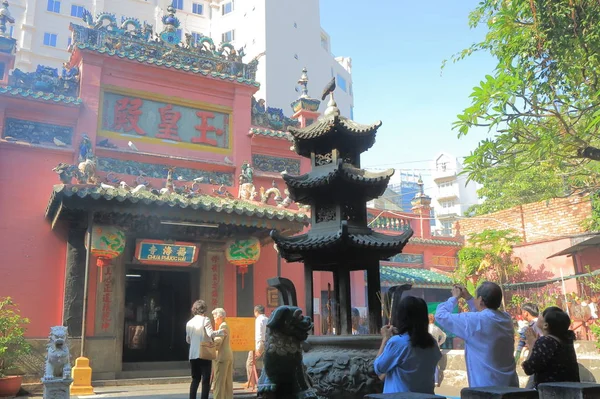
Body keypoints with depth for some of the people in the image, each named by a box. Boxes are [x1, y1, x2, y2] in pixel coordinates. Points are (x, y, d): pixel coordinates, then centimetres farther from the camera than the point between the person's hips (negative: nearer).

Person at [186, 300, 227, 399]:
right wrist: (221, 332, -7)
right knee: (206, 380, 3)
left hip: (193, 355, 5)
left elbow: (188, 340, 17)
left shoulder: (189, 323, 9)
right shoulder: (205, 319, -8)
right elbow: (211, 334, -21)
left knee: (195, 379, 16)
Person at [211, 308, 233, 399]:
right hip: (228, 356, 10)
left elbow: (218, 341, -19)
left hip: (222, 356, -10)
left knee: (219, 381, -6)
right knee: (228, 381, 12)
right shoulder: (225, 326, 17)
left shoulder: (223, 326, -11)